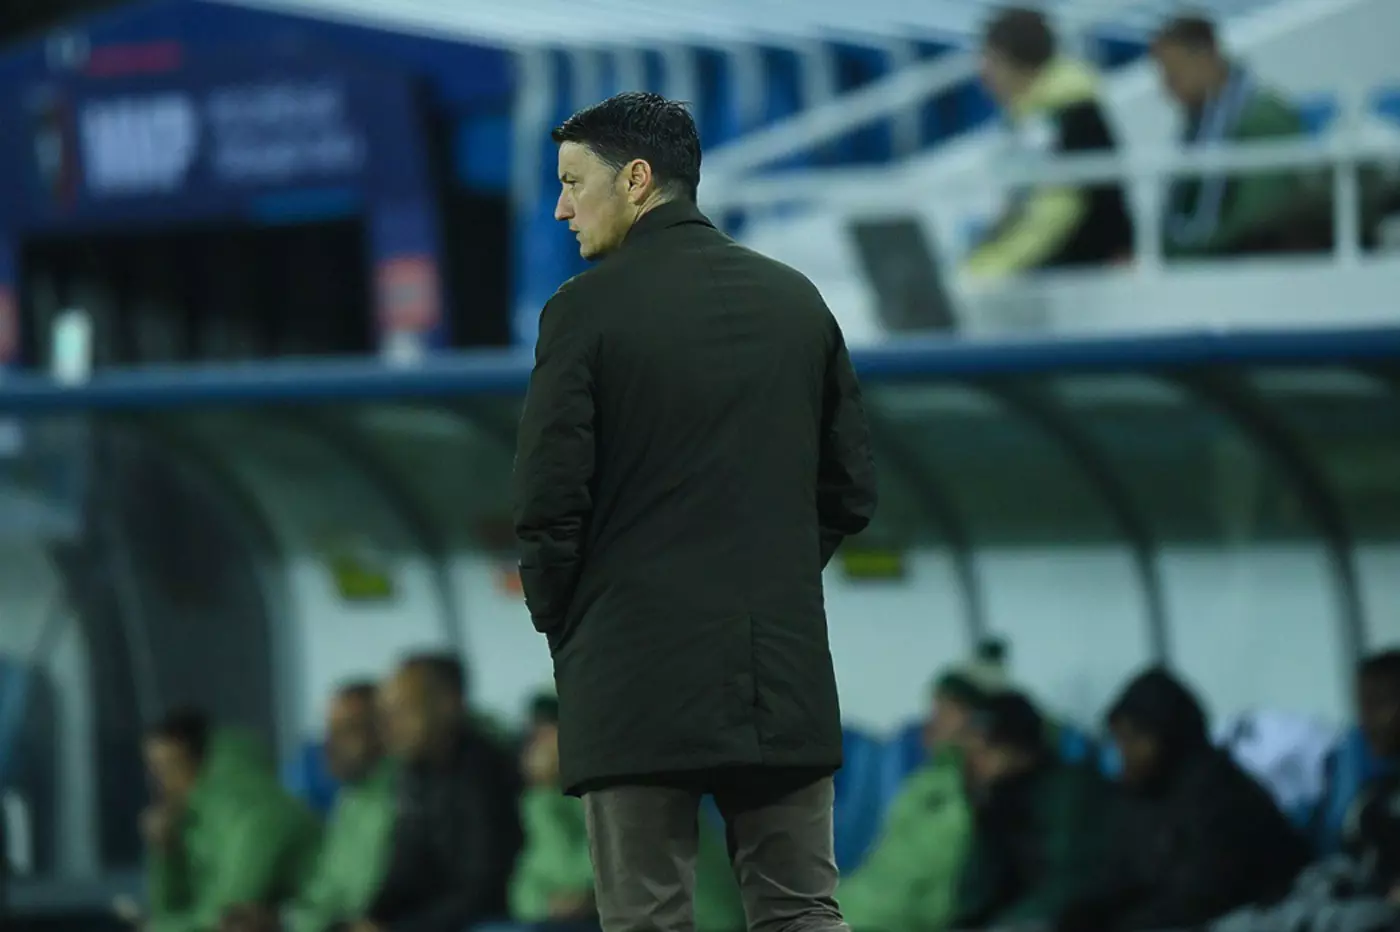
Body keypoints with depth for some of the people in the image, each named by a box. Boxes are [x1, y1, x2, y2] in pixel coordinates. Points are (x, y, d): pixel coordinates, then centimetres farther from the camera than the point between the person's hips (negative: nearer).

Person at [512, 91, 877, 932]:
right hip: (784, 671, 4)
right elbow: (851, 490, 11)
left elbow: (549, 506, -9)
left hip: (640, 675, -4)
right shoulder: (797, 300, 9)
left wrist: (560, 626, 7)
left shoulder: (587, 308, -7)